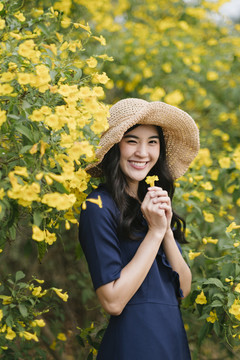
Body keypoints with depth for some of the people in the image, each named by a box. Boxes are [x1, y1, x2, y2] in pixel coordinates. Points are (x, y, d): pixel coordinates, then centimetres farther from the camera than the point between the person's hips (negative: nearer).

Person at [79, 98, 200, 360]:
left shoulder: (152, 202, 7)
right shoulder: (99, 207, -13)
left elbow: (183, 288, 4)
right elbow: (113, 302, -19)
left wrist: (167, 229, -10)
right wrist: (155, 231, -16)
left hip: (174, 338, 7)